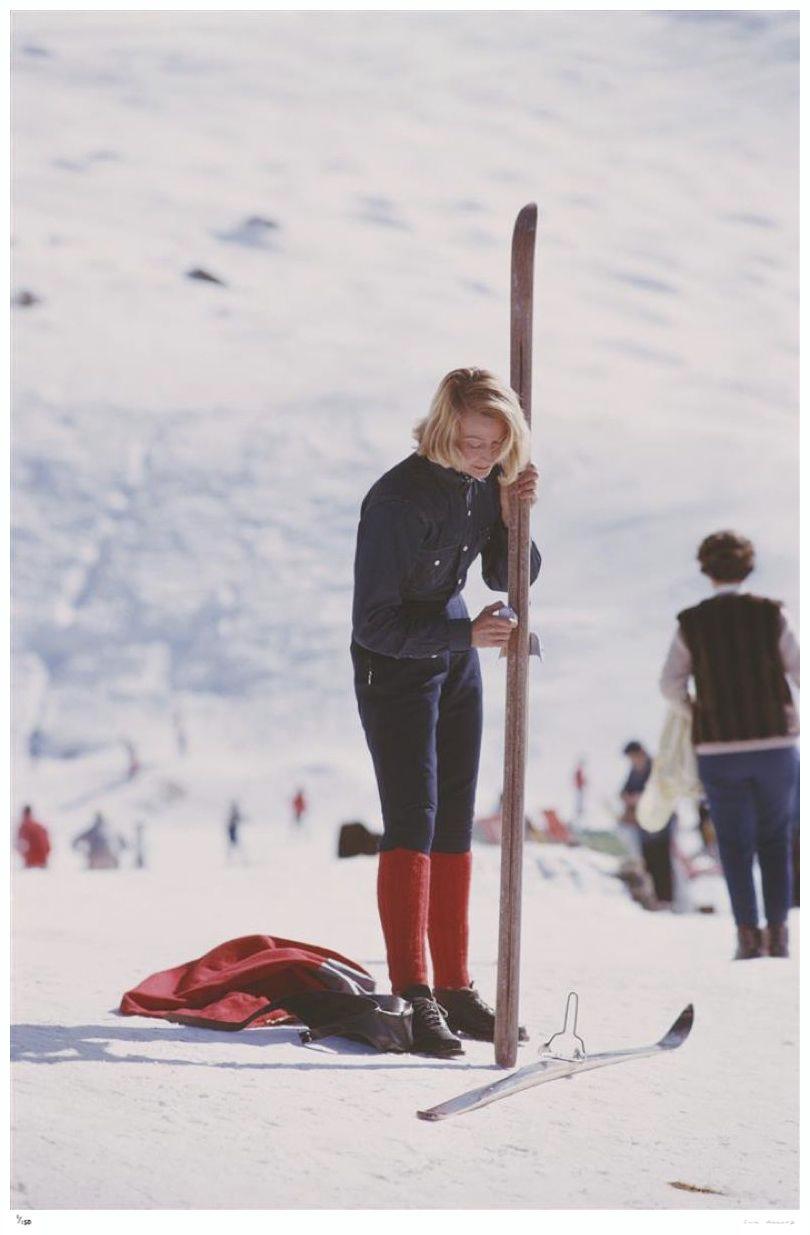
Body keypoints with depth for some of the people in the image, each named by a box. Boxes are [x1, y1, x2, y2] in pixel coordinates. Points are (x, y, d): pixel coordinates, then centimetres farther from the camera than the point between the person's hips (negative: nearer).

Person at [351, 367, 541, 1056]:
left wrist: (512, 519, -13)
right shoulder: (399, 499, -28)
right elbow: (375, 623, -26)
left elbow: (507, 578, 5)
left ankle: (454, 989, 17)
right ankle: (412, 996, -14)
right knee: (412, 820, -14)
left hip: (456, 661, 7)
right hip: (394, 665, -7)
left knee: (455, 826, 9)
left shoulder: (487, 481, -7)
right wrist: (467, 634, -34)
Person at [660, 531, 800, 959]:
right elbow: (798, 670, -2)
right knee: (775, 839, 12)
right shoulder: (771, 614, -1)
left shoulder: (691, 623, 0)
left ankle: (748, 933, -1)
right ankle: (778, 931, 6)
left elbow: (671, 685, -6)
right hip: (775, 742, 0)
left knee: (734, 842, 8)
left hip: (718, 748, 0)